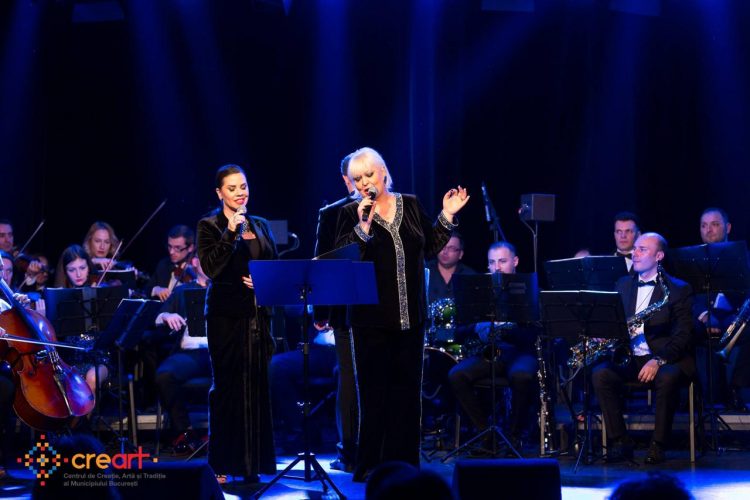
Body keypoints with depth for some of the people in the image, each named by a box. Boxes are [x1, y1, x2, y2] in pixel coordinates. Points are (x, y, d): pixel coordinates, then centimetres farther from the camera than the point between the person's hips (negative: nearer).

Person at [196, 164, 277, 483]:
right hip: (227, 315, -4)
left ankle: (254, 463, 9)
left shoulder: (260, 226, 16)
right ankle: (223, 464, 4)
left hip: (258, 313, 4)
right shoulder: (210, 226, 1)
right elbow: (210, 268, -12)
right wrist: (230, 232, -18)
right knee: (228, 386, -3)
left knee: (258, 385, 2)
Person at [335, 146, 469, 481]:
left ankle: (403, 462, 14)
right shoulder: (351, 214, -1)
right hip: (372, 315, -3)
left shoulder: (411, 205, 9)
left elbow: (430, 248, 13)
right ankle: (370, 464, 5)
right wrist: (363, 226, -20)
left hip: (410, 314, 4)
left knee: (407, 387, 7)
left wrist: (446, 217, 6)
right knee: (374, 389, -1)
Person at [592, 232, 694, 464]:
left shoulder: (679, 289, 1)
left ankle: (658, 445, -23)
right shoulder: (623, 285, 18)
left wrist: (659, 360, -23)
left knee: (667, 378, -37)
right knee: (600, 373, -25)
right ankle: (621, 442, -18)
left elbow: (682, 334, -8)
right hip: (627, 356, 4)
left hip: (665, 358, -4)